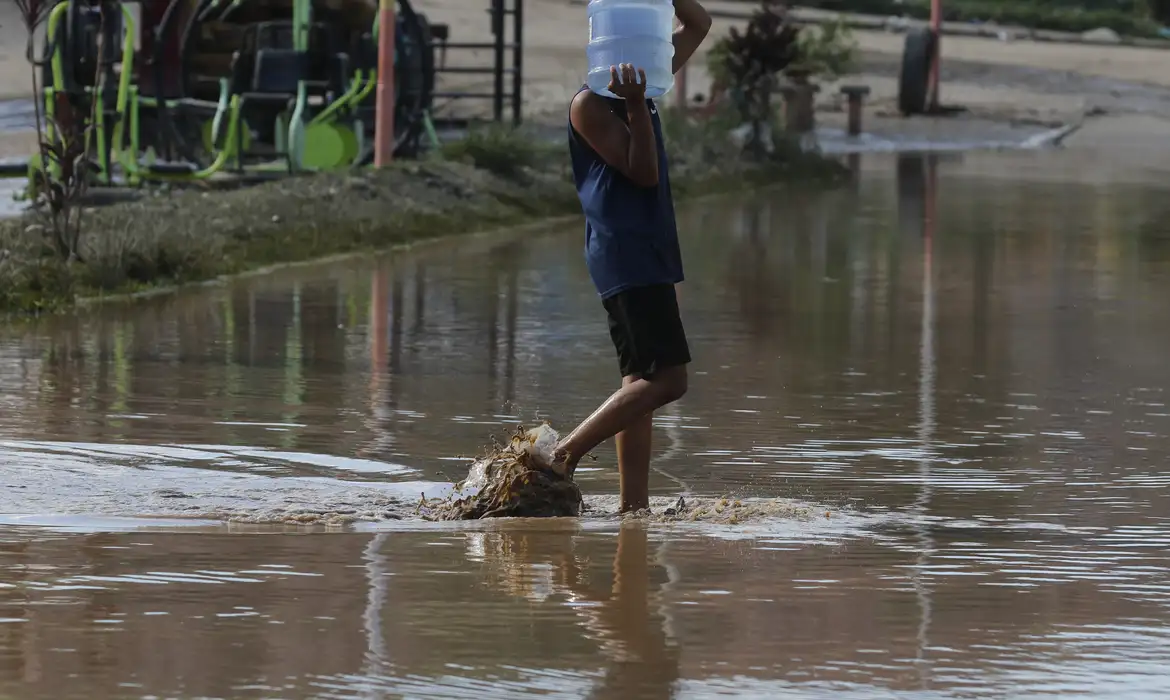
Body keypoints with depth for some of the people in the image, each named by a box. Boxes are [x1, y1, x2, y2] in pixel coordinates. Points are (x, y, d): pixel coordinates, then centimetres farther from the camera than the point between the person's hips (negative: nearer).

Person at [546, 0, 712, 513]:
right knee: (666, 378, -15)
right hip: (625, 254, -10)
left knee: (643, 382, 7)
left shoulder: (643, 87, 15)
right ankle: (564, 455, -11)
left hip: (648, 254, 10)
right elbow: (642, 172, -16)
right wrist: (636, 107, -25)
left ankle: (634, 505, 7)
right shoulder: (590, 103, -10)